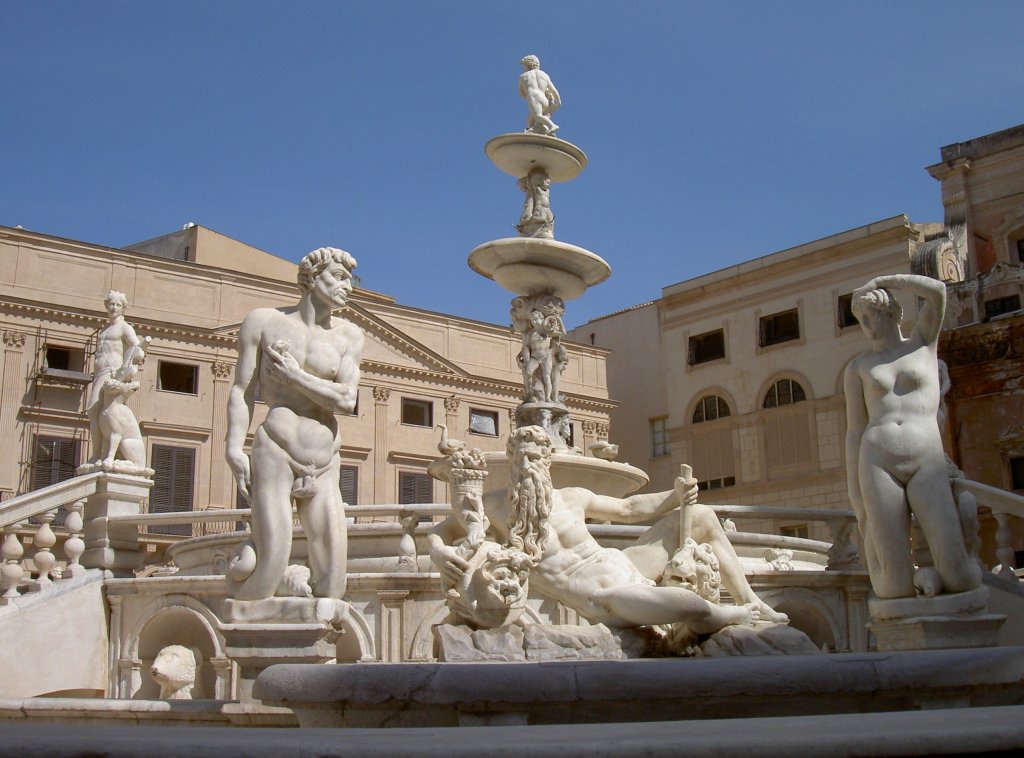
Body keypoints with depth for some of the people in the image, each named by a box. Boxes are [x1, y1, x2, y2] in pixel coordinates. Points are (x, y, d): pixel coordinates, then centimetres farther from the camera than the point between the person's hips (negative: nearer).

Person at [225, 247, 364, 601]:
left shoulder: (349, 335, 9)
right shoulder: (264, 321, 4)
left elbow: (346, 400, -3)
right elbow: (242, 390, 1)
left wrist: (293, 375, -8)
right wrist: (235, 447, -10)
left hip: (325, 467, 4)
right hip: (275, 452, -4)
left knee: (332, 581, -2)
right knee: (269, 565, -15)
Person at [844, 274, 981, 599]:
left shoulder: (923, 343, 15)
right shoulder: (858, 367, 14)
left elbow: (938, 290, -2)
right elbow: (854, 431, 10)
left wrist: (881, 280, 7)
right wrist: (855, 494, 3)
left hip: (926, 464, 0)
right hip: (877, 464, 0)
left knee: (959, 579, -14)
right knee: (898, 590, -8)